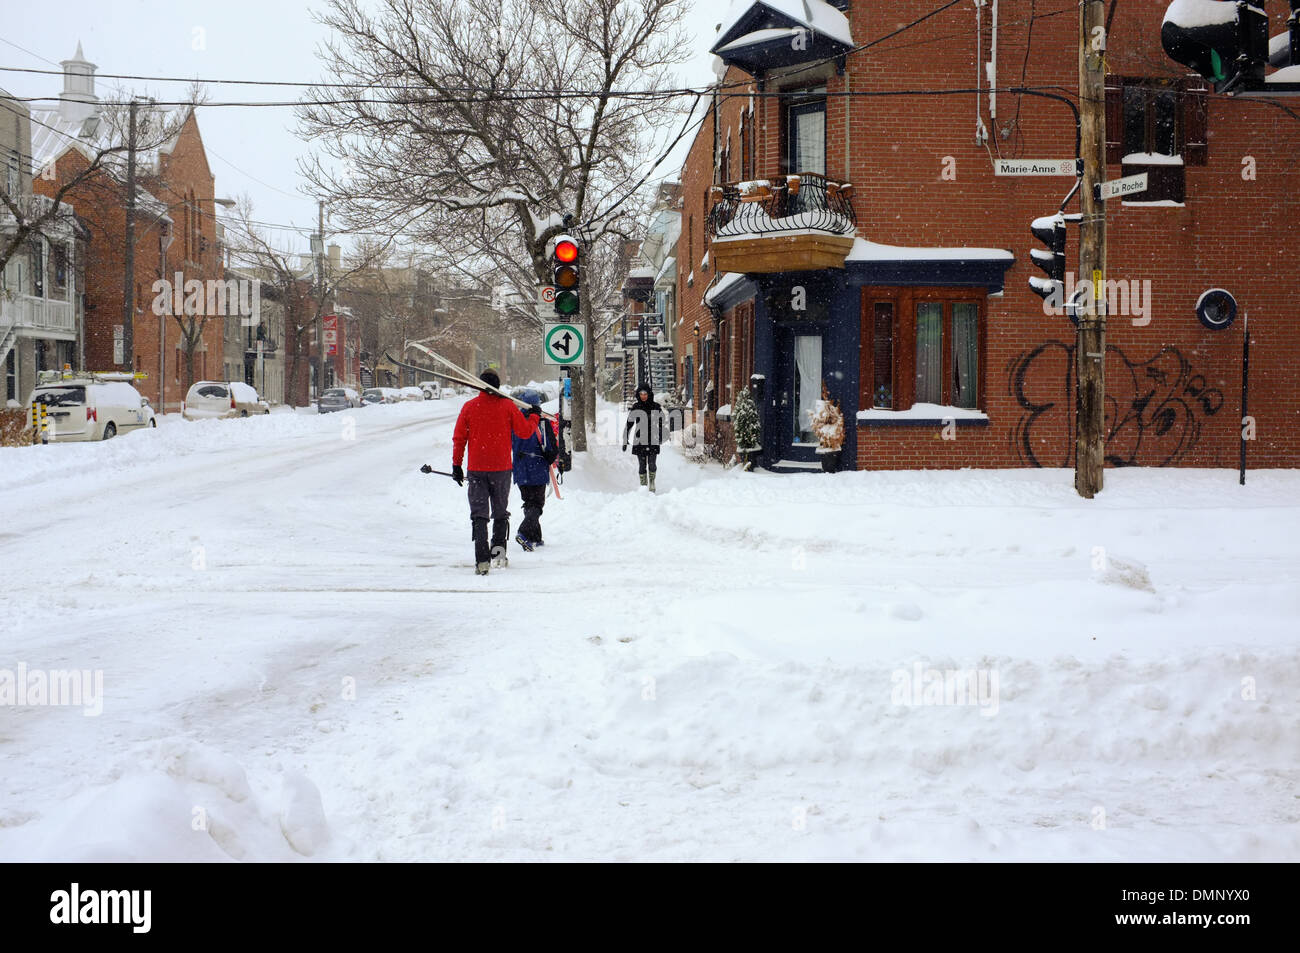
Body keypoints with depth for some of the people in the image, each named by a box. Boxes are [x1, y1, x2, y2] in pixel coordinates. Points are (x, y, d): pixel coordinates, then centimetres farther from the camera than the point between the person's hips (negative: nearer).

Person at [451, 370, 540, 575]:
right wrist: (535, 417, 19)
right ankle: (498, 547, 3)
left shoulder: (469, 407, -1)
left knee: (479, 514, 1)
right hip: (501, 468, 0)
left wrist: (456, 465, 8)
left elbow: (458, 438, 0)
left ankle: (482, 560, -9)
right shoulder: (508, 406, -3)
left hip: (476, 469, 0)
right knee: (500, 512, 18)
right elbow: (524, 431, 1)